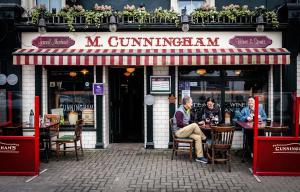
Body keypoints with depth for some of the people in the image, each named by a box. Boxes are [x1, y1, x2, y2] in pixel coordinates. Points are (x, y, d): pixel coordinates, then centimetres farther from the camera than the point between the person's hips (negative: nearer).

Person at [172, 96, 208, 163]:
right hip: (178, 132, -9)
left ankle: (199, 156, -13)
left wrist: (198, 123, 5)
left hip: (185, 131, 9)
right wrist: (188, 125, -12)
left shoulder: (188, 111, 15)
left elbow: (189, 122, 22)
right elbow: (179, 124, -22)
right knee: (194, 125, -27)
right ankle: (204, 138, -5)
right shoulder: (179, 111, -15)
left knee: (198, 137, -14)